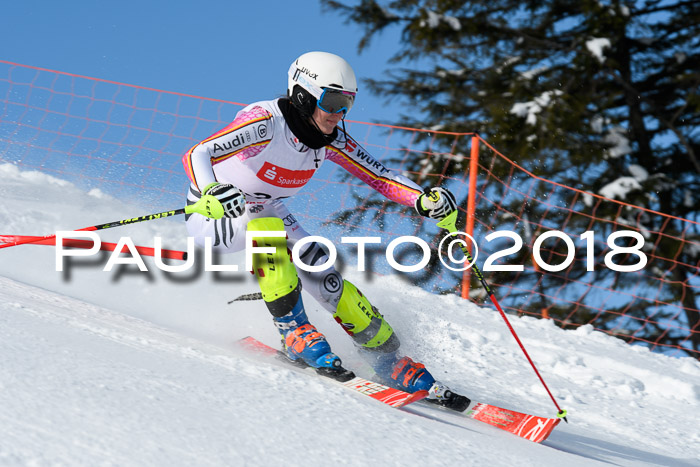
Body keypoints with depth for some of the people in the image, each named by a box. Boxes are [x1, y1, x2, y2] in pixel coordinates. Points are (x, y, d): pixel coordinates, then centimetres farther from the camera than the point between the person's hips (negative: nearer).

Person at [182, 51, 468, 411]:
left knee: (326, 279, -8)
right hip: (211, 215, -5)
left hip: (266, 214, 6)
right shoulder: (266, 122, -31)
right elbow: (196, 155, -39)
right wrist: (215, 191, -60)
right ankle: (296, 334, -25)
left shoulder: (331, 139, -11)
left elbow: (378, 175, -5)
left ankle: (391, 362, 4)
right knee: (267, 228, -37)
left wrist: (423, 199, -22)